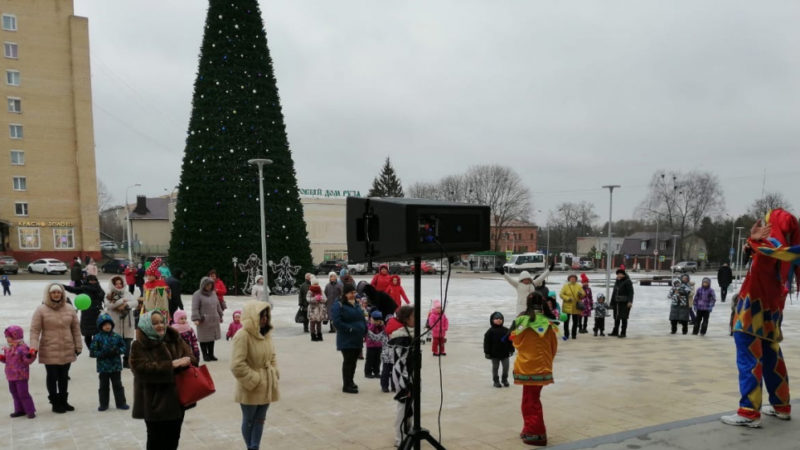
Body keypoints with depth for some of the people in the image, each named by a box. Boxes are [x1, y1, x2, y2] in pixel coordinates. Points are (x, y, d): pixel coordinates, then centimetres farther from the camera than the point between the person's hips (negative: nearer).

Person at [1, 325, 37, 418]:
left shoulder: (22, 348, -16)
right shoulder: (8, 349, 9)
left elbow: (27, 361, -18)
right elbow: (6, 359, 22)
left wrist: (30, 355, -37)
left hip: (21, 376, -8)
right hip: (11, 376, 8)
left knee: (23, 393, -5)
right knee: (15, 393, 15)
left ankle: (30, 411, 4)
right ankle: (20, 410, 27)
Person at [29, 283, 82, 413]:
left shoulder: (70, 309, 2)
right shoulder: (41, 310, -7)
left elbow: (75, 328, 7)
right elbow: (35, 330, -8)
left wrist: (78, 346, 7)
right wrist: (34, 347, -17)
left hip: (67, 350, 3)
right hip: (49, 351, -3)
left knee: (64, 377, 15)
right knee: (52, 377, 7)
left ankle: (63, 401, 30)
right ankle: (55, 403, 20)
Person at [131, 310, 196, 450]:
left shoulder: (174, 339, 6)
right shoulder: (139, 346, -9)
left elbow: (191, 357, 3)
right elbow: (143, 368, -22)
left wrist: (185, 361, -22)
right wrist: (171, 365, -28)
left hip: (176, 398, 5)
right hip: (155, 401, -5)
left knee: (173, 438, 16)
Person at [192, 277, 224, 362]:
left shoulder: (213, 293, 14)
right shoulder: (197, 294, -6)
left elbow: (218, 305, 21)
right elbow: (195, 308, -12)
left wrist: (220, 316, 21)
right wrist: (196, 319, -19)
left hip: (214, 320, 6)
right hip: (203, 321, -6)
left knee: (212, 337, 9)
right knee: (204, 338, 1)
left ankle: (211, 354, 19)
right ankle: (205, 355, 12)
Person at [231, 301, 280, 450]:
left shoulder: (266, 333, 3)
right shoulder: (242, 336, -22)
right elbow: (237, 365, -24)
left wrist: (274, 374, 4)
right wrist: (254, 381, -18)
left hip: (266, 385, 7)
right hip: (251, 387, -7)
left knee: (260, 419, 15)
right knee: (249, 420, 13)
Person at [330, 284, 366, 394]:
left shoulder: (356, 305, 14)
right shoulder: (339, 305, -12)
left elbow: (362, 319, 20)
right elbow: (336, 322, -21)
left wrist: (364, 332, 10)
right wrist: (349, 329, -22)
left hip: (357, 339, 8)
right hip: (346, 340, -8)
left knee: (353, 361, 15)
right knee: (348, 361, -3)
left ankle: (350, 381, 29)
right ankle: (346, 386, 5)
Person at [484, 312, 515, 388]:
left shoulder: (506, 330, 2)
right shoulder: (490, 331, -6)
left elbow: (510, 341, 9)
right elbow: (487, 342, -6)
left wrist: (511, 350, 7)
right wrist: (487, 352, -9)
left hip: (505, 353, 2)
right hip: (495, 354, -2)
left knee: (506, 367, 6)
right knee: (495, 367, 7)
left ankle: (505, 379, 26)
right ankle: (496, 381, 19)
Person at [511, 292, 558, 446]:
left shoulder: (522, 321, -11)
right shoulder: (549, 323, -6)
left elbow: (516, 342, 3)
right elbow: (553, 346, 4)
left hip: (526, 366, -3)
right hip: (542, 366, 3)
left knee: (530, 400, 7)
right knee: (533, 399, 17)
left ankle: (536, 434, 8)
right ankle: (531, 430, 24)